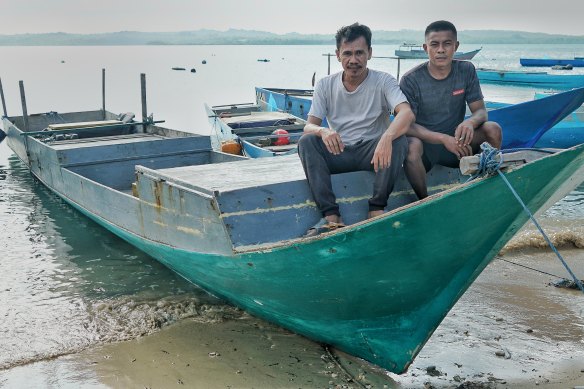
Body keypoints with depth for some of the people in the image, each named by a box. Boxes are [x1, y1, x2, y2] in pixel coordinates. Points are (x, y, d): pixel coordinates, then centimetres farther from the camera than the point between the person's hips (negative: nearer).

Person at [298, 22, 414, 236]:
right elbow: (309, 126, -7)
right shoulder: (325, 85, 2)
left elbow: (407, 113, -25)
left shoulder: (383, 82, -6)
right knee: (306, 142, -26)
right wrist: (322, 131, -34)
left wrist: (387, 138, -47)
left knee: (399, 140, -31)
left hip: (374, 151, -2)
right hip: (338, 153, 2)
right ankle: (331, 215, -32)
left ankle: (377, 209, -23)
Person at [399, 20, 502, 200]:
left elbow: (480, 111, -2)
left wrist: (470, 122, -28)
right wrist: (443, 139, -30)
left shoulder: (466, 71, -2)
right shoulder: (411, 80, -12)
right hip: (425, 142, -3)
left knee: (493, 129, -20)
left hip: (455, 141, 3)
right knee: (411, 145, -37)